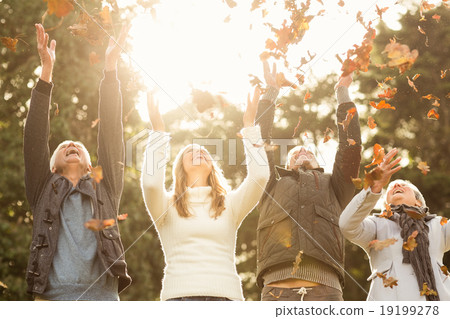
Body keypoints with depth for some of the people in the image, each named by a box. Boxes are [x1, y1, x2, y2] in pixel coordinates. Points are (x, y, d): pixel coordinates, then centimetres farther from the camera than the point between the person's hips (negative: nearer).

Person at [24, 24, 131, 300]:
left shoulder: (104, 191, 24)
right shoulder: (43, 191, 24)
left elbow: (111, 134, 16)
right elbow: (35, 137, 14)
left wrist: (111, 68, 10)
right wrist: (46, 71, 6)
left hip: (103, 296, 0)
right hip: (53, 296, 0)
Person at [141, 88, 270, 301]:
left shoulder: (229, 205, 18)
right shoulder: (167, 205, 14)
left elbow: (259, 175, 4)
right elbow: (150, 182, -7)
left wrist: (249, 128, 7)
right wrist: (158, 132, 0)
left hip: (225, 294, 1)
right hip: (180, 294, -1)